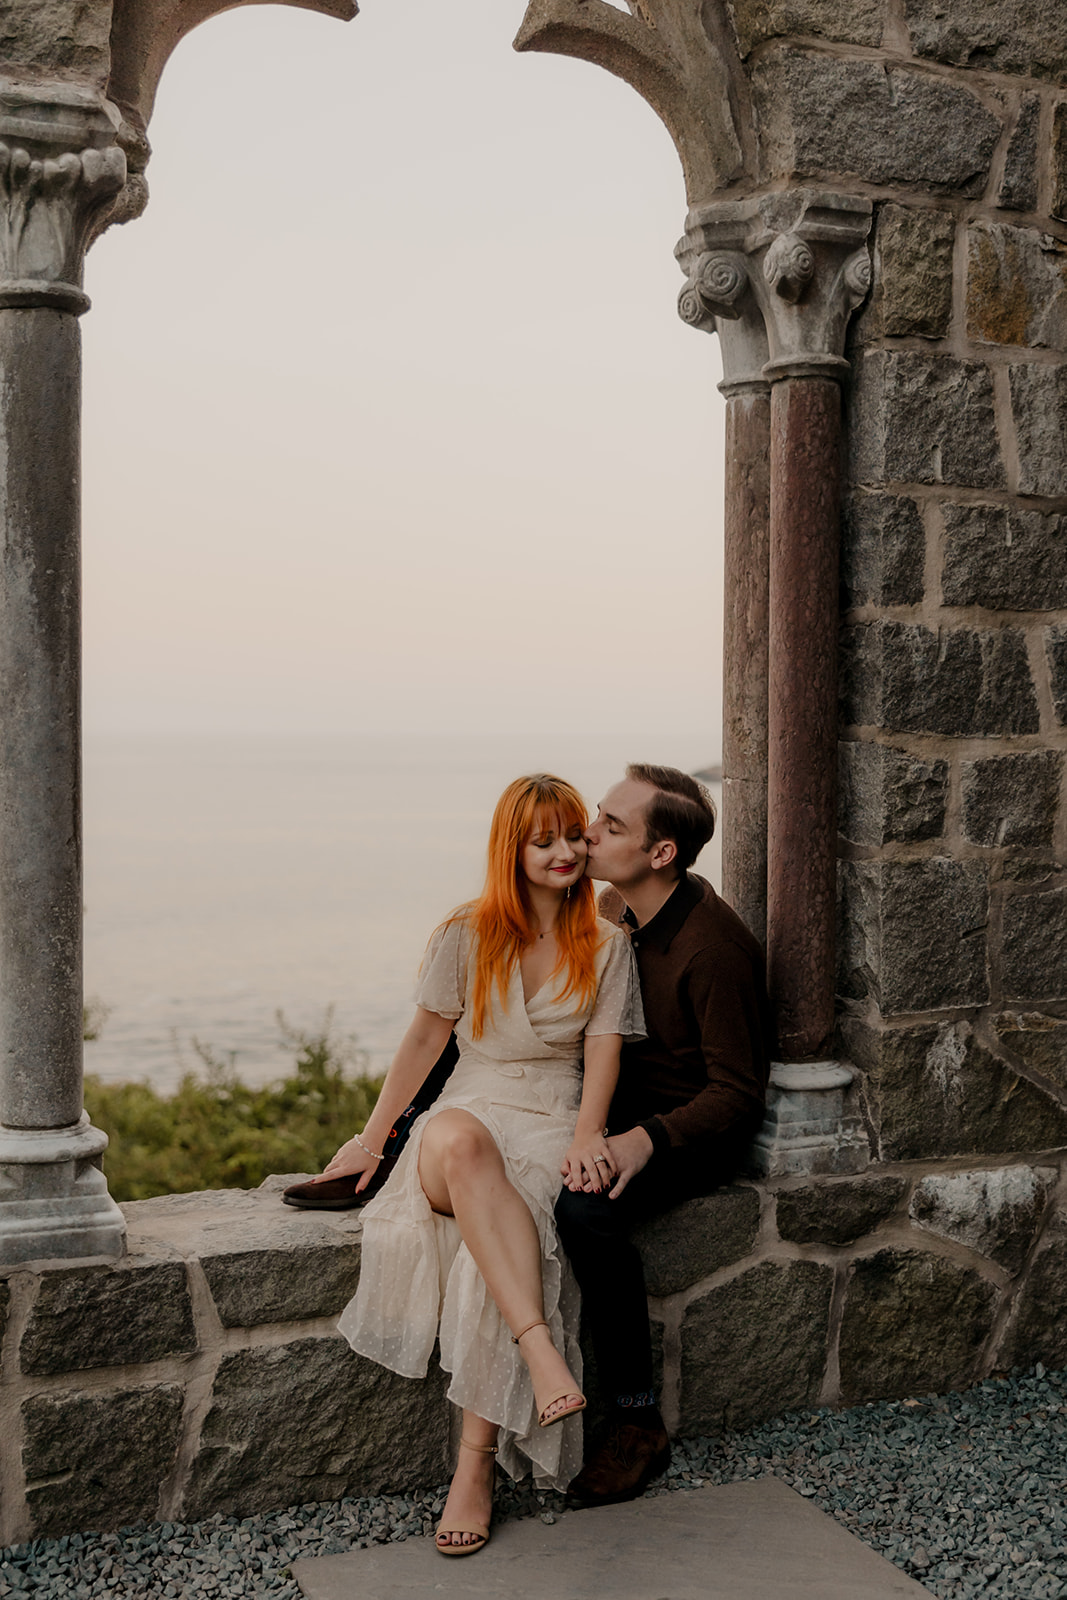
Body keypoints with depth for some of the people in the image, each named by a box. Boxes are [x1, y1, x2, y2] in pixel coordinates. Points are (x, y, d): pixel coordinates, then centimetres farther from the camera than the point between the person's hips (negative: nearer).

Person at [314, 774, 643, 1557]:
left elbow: (602, 1052, 2)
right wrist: (372, 1138, 6)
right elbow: (426, 1038, 9)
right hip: (467, 1112, 0)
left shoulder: (606, 946, 8)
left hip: (553, 1125, 0)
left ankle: (477, 1463, -28)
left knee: (492, 1250, -33)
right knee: (459, 1143, -41)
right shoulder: (467, 934, 6)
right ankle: (540, 1350, -47)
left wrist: (586, 1134, -16)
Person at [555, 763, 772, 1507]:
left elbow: (737, 1092, -22)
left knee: (588, 1208, -34)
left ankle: (638, 1421, -23)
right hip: (623, 1111, 8)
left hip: (696, 1131, -8)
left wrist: (647, 1140, -35)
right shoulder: (613, 911, 3)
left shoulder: (714, 948, -23)